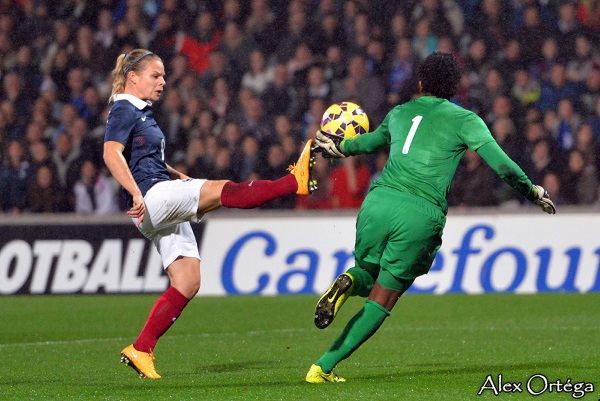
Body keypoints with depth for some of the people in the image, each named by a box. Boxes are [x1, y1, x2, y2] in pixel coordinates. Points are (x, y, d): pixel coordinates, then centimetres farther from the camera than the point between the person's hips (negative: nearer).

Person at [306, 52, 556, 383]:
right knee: (381, 300, 6)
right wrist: (533, 193, 18)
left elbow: (373, 141, 42)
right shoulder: (464, 120, 9)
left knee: (367, 276, 25)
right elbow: (503, 166, 2)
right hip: (422, 214, -3)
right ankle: (323, 368, -3)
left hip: (379, 200, 3)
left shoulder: (399, 113, 22)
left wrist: (341, 148, 63)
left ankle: (347, 284, -14)